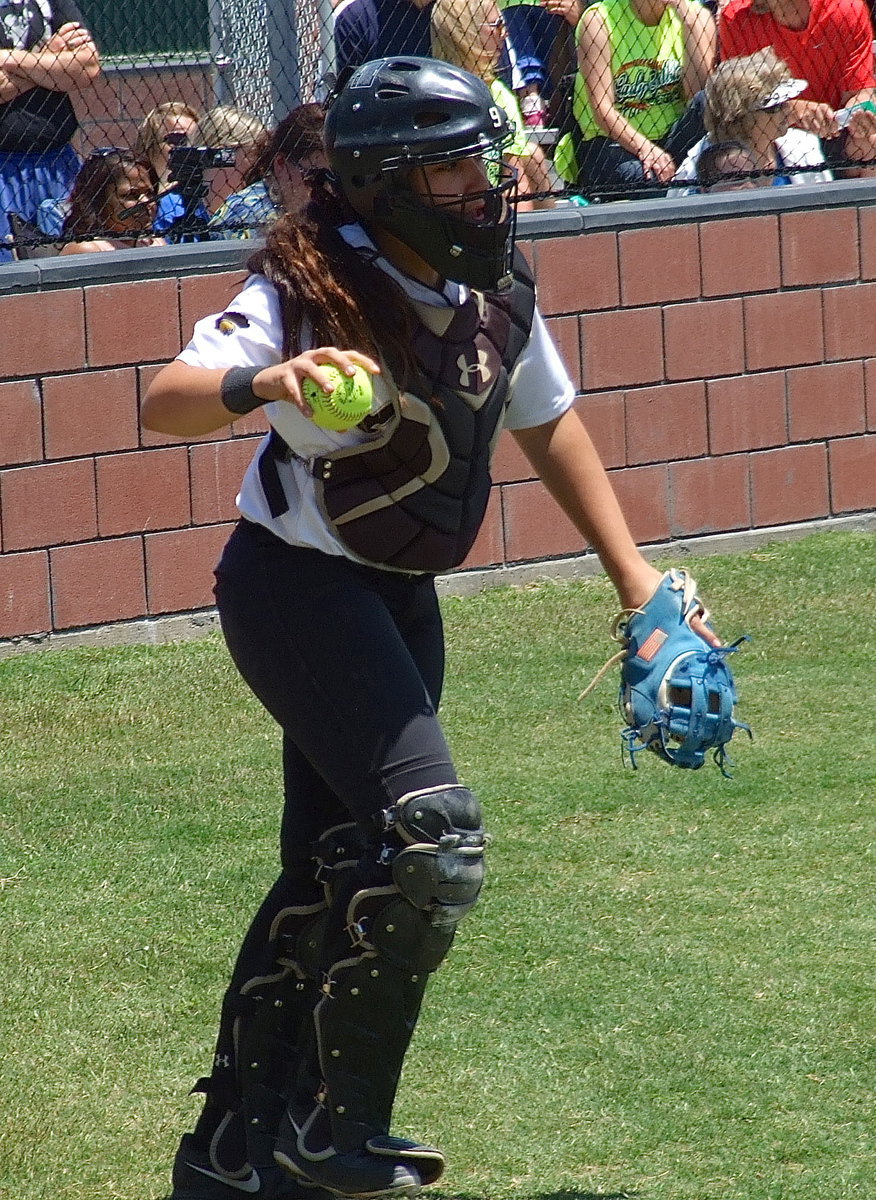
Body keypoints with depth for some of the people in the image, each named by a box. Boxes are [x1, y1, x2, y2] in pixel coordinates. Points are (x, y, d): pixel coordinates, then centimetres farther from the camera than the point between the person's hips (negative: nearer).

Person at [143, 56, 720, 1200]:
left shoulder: (497, 289, -1)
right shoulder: (309, 288, -22)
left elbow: (548, 421, 14)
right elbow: (165, 402, -34)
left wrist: (633, 574, 12)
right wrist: (263, 382, -56)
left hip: (400, 597, 8)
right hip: (296, 587, -8)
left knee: (336, 869, 13)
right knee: (431, 841, -20)